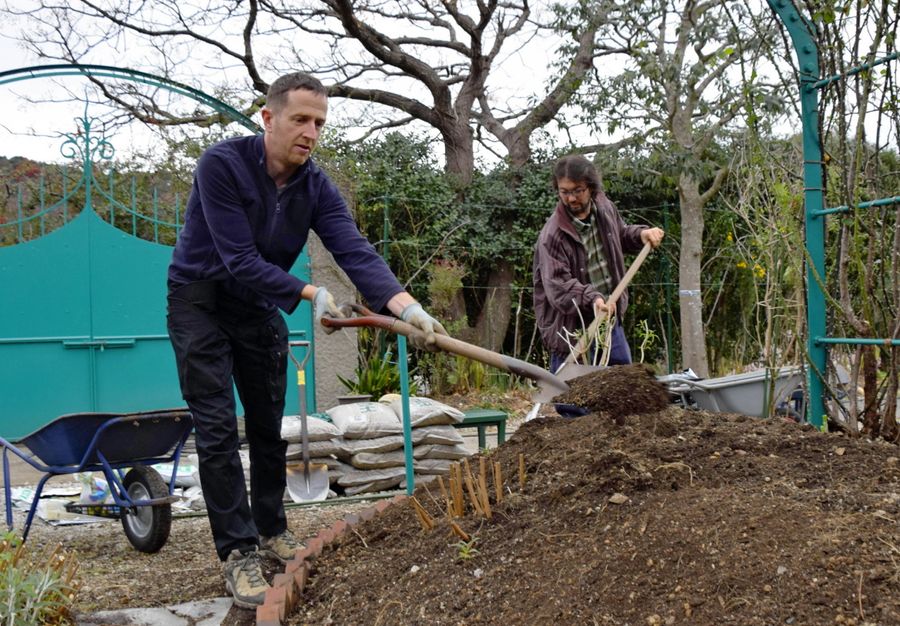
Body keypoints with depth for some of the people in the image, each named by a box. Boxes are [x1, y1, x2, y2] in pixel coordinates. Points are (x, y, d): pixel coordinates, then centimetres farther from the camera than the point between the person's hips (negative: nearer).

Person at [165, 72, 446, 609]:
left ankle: (271, 529, 27)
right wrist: (309, 294, -34)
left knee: (269, 426, 11)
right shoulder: (222, 164, -25)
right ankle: (238, 550, -1)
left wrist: (407, 306, -37)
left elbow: (356, 252, -23)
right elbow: (240, 260, -29)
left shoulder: (317, 187, -10)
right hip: (200, 302, -5)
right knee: (218, 429, -8)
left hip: (260, 305, 5)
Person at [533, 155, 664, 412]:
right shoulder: (552, 236, -19)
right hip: (573, 329, -7)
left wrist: (641, 234, 6)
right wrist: (591, 299, -42)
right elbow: (558, 287, -26)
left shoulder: (604, 207, 3)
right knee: (575, 411, -4)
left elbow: (620, 233, 26)